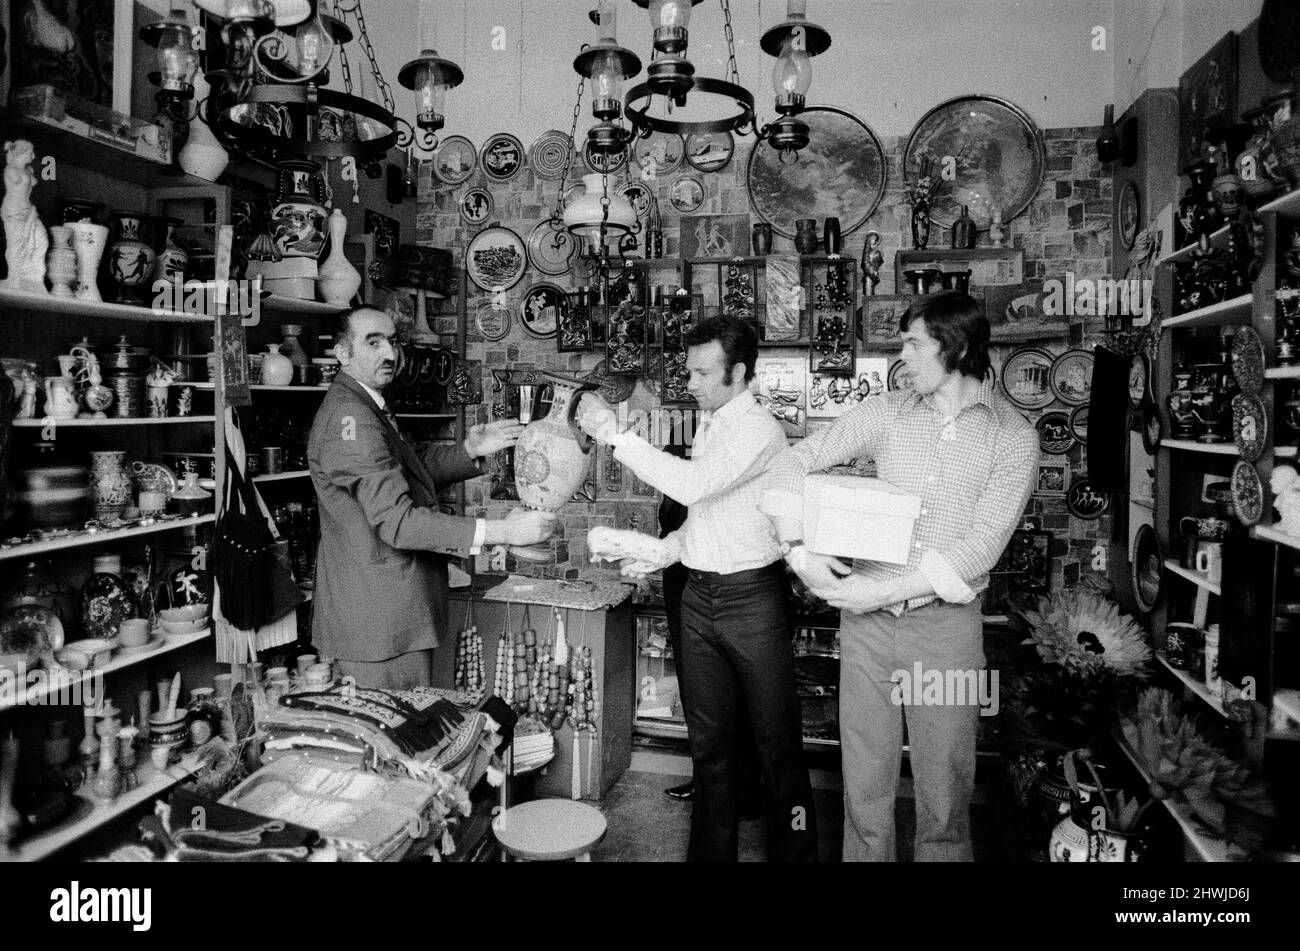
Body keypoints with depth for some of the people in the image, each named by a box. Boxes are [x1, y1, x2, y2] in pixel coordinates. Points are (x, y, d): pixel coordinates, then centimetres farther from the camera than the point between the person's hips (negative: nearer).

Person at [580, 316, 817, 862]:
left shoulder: (758, 429, -15)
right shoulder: (708, 425, 13)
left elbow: (694, 485, -28)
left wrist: (617, 436, -25)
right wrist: (659, 555, 10)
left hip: (752, 595, -8)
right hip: (699, 592, 8)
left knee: (775, 737, 4)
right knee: (707, 736, 16)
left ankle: (794, 851, 20)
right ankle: (710, 849, 30)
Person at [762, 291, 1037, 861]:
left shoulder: (1013, 437, -3)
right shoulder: (887, 412, 4)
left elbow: (982, 545, -10)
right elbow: (795, 461, 2)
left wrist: (884, 591, -16)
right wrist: (799, 548, -12)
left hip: (945, 624, -2)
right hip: (866, 620, 2)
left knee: (944, 793, 10)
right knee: (864, 786, 11)